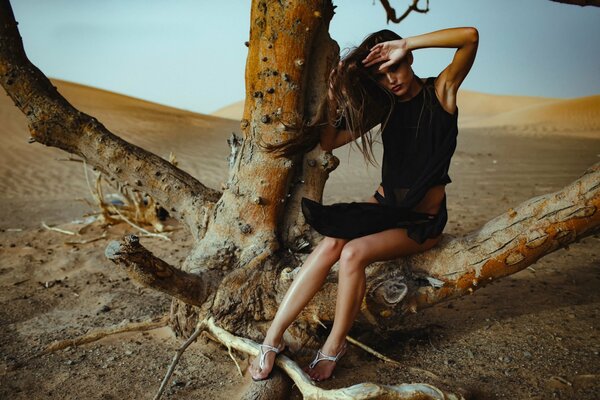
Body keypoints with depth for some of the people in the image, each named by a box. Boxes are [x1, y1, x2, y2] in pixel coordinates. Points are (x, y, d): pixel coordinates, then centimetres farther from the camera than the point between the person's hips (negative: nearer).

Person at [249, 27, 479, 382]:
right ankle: (273, 339, -23)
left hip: (422, 222, -4)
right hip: (383, 205, 4)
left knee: (354, 253, -29)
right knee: (330, 244, -25)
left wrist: (405, 44, -22)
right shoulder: (386, 107, 8)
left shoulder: (441, 91, -4)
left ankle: (335, 345, -11)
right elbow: (329, 143, 2)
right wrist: (334, 96, -10)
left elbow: (471, 36, -21)